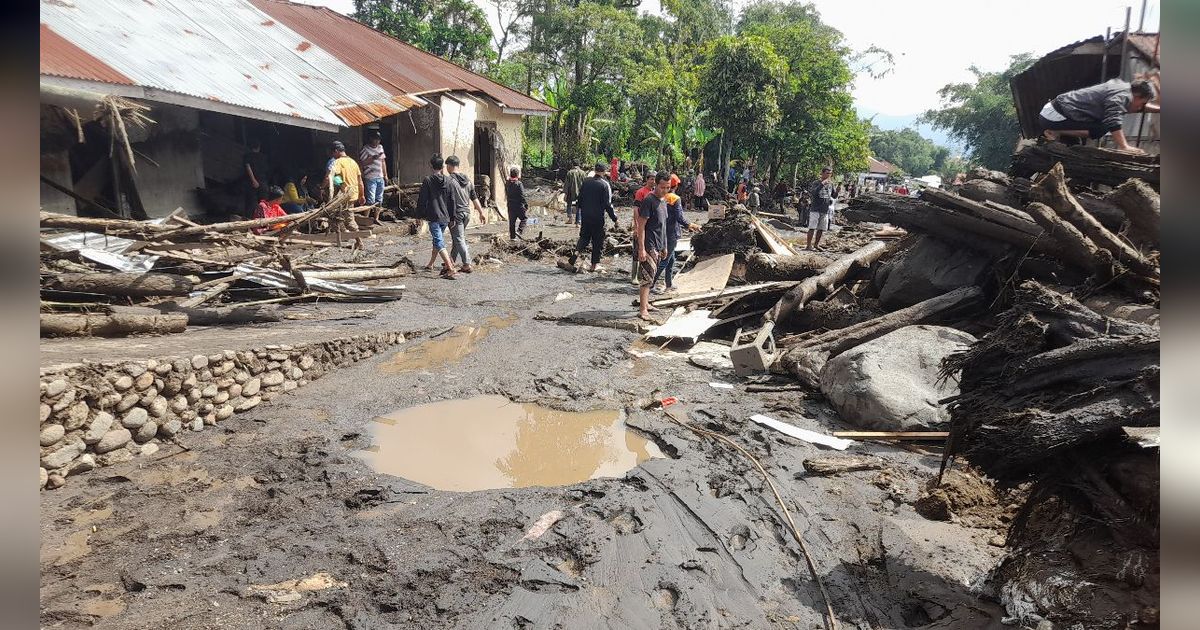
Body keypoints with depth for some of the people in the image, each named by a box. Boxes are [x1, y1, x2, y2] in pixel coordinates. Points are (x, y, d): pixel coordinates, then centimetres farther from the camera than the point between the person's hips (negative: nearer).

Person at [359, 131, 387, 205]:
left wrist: (385, 174, 16)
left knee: (379, 199, 11)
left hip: (380, 177, 7)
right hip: (370, 178, -7)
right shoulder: (365, 149, -7)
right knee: (371, 200, -10)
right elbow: (362, 163, -12)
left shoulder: (380, 147, 13)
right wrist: (373, 158, -22)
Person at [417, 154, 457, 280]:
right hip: (445, 217, 6)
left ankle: (450, 269, -23)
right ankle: (430, 264, 36)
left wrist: (420, 214, 5)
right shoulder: (448, 180, 5)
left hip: (433, 217, -6)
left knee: (439, 242, -9)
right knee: (437, 240, 22)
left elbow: (422, 199, -6)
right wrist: (451, 217, 17)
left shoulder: (427, 180, -8)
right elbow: (452, 200, 9)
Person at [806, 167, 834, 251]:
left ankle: (816, 245, 19)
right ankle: (808, 245, -4)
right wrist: (822, 184, -26)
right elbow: (812, 193, -23)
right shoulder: (816, 183, -6)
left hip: (825, 210, 6)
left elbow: (833, 195, 19)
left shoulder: (830, 184, 11)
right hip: (815, 209, -6)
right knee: (812, 228, -7)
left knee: (821, 229, 9)